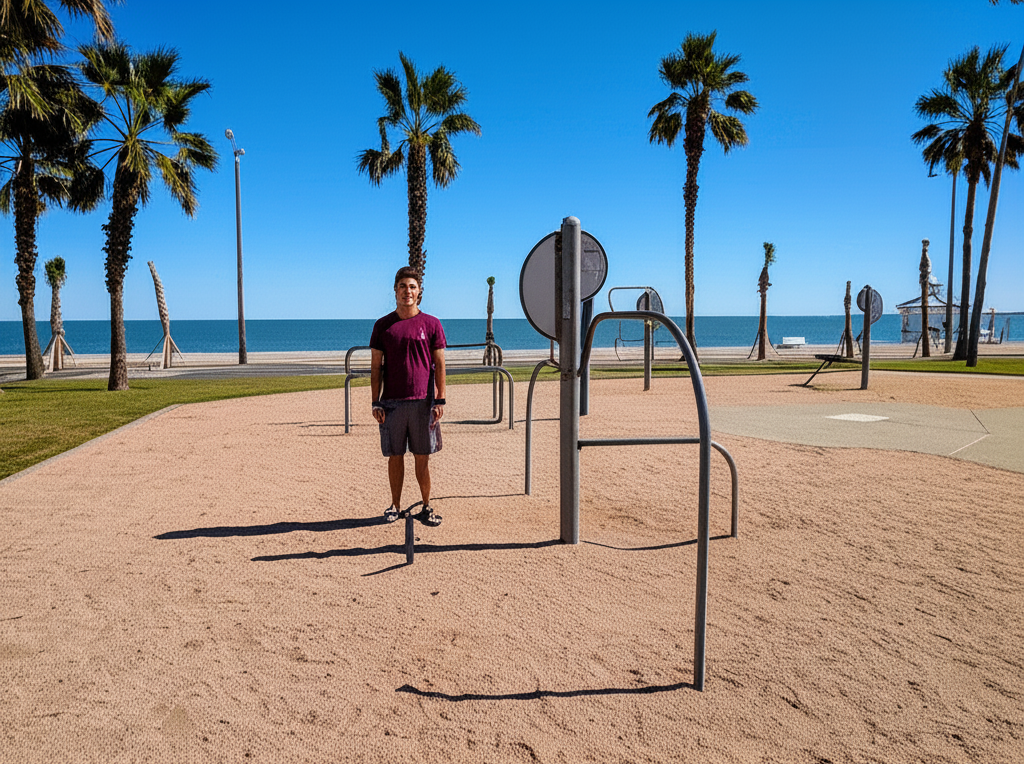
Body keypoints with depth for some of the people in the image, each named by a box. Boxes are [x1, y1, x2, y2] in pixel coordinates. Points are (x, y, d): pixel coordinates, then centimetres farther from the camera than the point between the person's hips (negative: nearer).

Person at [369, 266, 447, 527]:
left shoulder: (431, 324, 4)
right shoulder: (383, 326, 7)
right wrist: (375, 403, 0)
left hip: (423, 402, -1)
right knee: (395, 456, 8)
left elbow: (439, 365, 4)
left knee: (422, 457, 5)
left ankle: (427, 506, 17)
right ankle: (395, 505, 21)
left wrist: (440, 401, -3)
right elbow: (376, 367, 7)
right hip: (392, 402, 1)